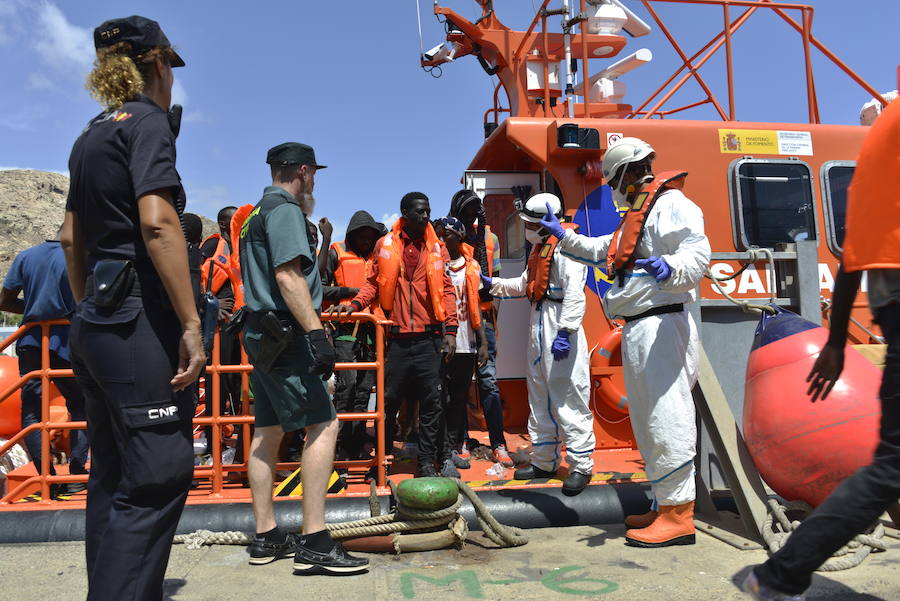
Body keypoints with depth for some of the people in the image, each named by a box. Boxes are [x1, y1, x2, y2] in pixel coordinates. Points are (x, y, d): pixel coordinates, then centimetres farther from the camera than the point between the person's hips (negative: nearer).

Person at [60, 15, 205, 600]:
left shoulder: (91, 135, 19)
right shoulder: (148, 120, -6)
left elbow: (72, 238, 21)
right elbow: (157, 223, -20)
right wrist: (191, 323, -21)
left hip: (97, 319, 9)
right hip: (140, 317, -9)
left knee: (112, 476, 14)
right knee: (158, 476, -6)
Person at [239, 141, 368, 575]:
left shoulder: (257, 213, 22)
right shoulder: (285, 207, -8)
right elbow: (288, 275, -20)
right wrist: (316, 332, -25)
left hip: (263, 336, 11)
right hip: (284, 334, -11)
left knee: (268, 432, 10)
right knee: (322, 424, -11)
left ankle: (266, 538, 18)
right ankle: (315, 542, -11)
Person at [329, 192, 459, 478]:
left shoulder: (436, 249, 9)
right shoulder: (384, 245, 8)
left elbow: (446, 291, 6)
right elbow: (374, 283, 9)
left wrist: (450, 330, -2)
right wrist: (354, 304, -9)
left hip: (429, 337, 1)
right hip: (396, 338, -1)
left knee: (432, 402, 2)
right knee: (389, 400, 5)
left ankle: (426, 461, 15)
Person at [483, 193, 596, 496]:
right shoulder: (539, 248, 19)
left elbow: (574, 292, -22)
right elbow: (525, 284, 30)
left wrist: (566, 331, -27)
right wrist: (493, 283, 24)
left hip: (559, 328, -11)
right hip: (539, 324, 11)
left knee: (568, 400, -7)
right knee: (539, 398, 15)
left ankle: (580, 466, 4)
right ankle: (544, 462, 26)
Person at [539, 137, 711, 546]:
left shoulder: (669, 203, -7)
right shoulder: (637, 213, 25)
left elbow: (698, 251, -22)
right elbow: (601, 251, 40)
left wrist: (670, 267, -41)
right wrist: (564, 236, 41)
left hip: (659, 324, -11)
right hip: (638, 328, 11)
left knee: (665, 417, -10)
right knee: (648, 419, 15)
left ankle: (678, 515, -3)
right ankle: (664, 506, 26)